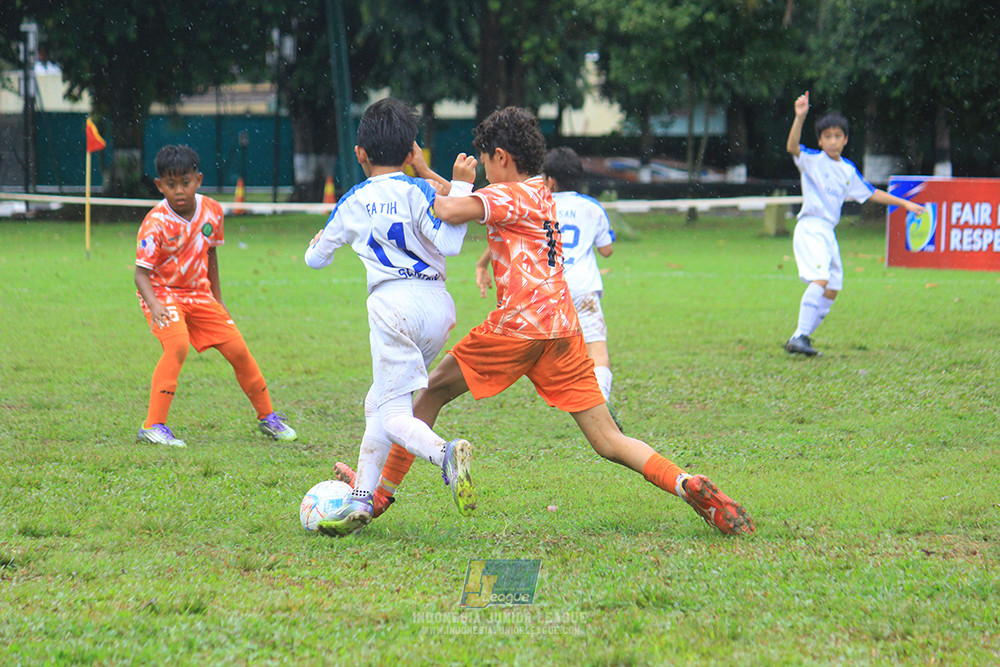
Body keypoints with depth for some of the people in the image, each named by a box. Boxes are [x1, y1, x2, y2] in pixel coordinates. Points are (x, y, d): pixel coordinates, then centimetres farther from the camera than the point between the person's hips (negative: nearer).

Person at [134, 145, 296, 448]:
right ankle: (153, 425, -28)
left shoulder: (211, 211, -5)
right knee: (177, 346, -30)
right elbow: (141, 273, -23)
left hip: (199, 294, 5)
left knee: (238, 349, 3)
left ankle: (267, 417, 23)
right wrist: (154, 305, -40)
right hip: (163, 294, -5)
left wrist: (217, 300, 17)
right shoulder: (156, 223, -22)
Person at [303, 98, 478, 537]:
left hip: (393, 303, -3)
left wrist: (319, 244, 46)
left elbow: (315, 258, 23)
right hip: (438, 303, 3)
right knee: (378, 403, 16)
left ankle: (445, 453, -41)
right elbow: (447, 244, -8)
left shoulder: (352, 203, 11)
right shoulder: (416, 192, 6)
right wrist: (460, 187, -2)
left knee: (393, 413, -9)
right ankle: (362, 497, 12)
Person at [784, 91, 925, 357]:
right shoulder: (813, 160, -4)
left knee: (831, 291, 8)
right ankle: (799, 337, -27)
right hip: (810, 227, -8)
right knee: (820, 279, -24)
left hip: (828, 233, 8)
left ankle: (801, 338, 16)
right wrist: (800, 118, -38)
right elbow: (792, 147, -24)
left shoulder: (848, 170, 16)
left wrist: (905, 203, 27)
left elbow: (871, 193, 27)